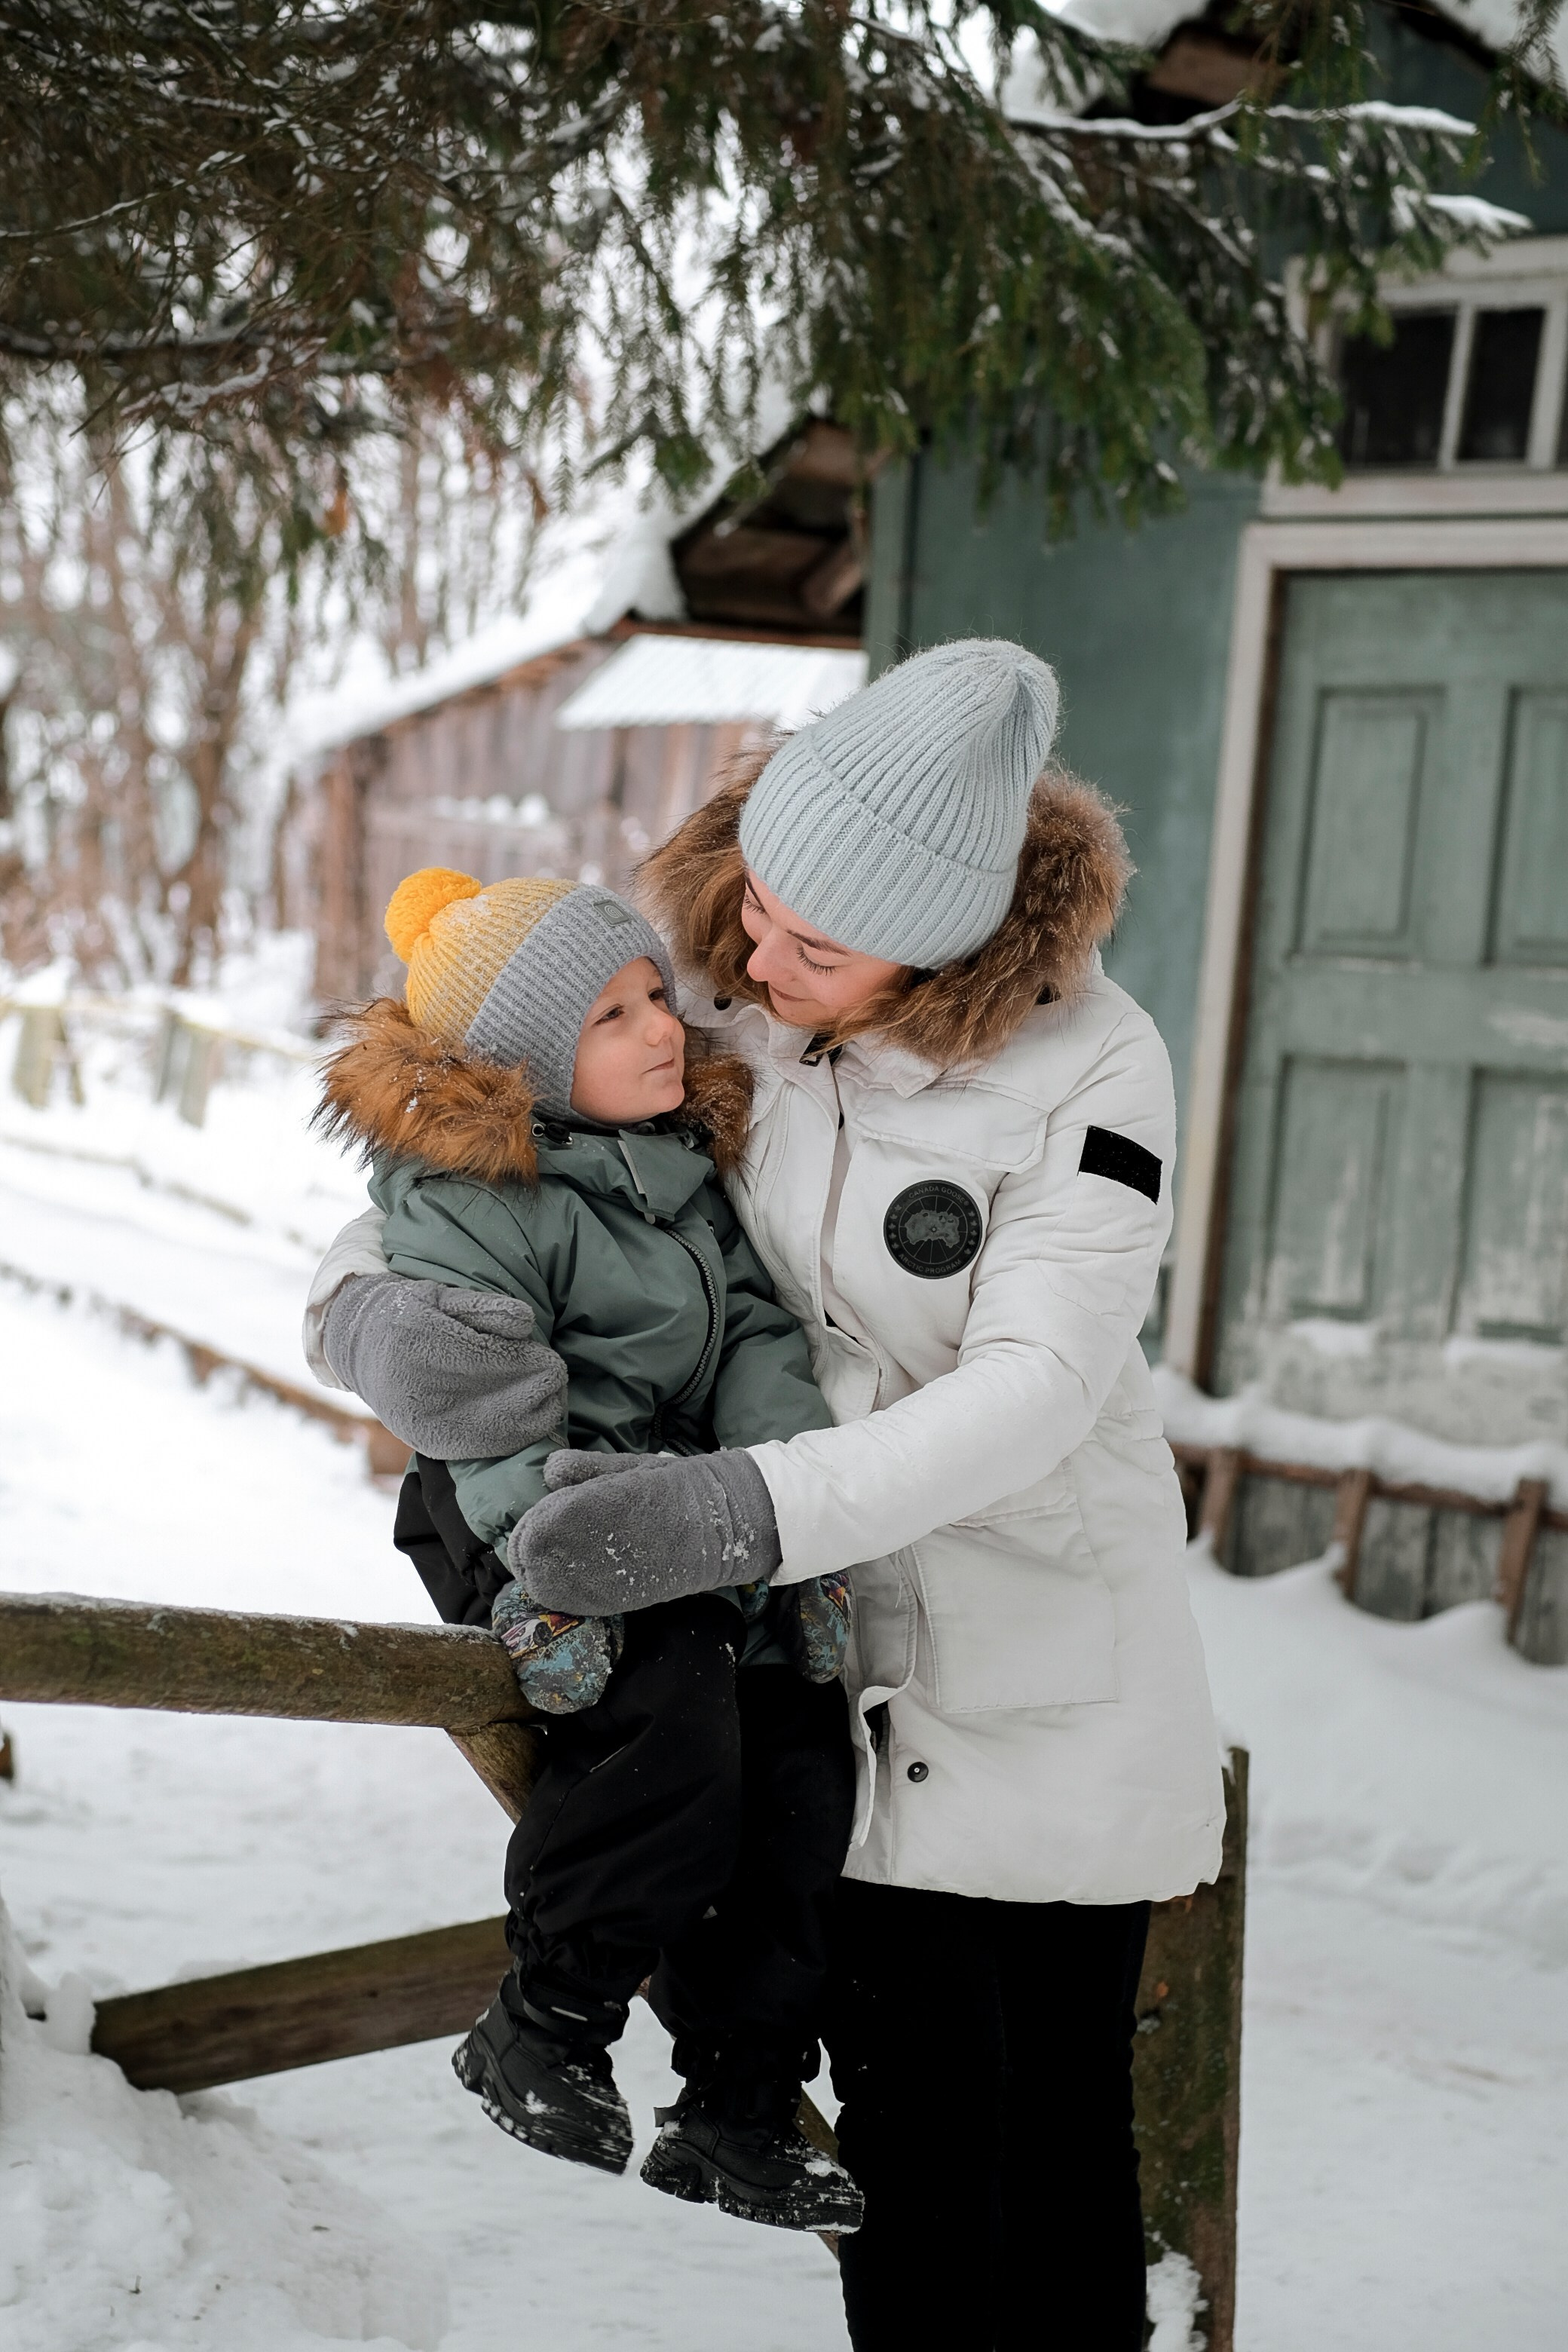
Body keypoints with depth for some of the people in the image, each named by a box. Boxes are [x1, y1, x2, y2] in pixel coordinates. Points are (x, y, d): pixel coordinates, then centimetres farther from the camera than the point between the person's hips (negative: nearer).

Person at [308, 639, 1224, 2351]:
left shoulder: (1089, 1066, -18)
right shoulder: (694, 1001, -9)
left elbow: (1033, 1391, -25)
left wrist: (741, 1506, -37)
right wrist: (375, 1307, -24)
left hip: (1045, 1690, -3)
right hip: (831, 1655, 3)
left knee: (1054, 2125, 5)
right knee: (894, 2113, 12)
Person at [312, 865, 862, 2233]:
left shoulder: (688, 1159, 9)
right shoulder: (466, 1199, -12)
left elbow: (758, 1331, 6)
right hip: (537, 1506, -7)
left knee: (804, 1766, -3)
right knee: (673, 1731, -30)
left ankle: (736, 2112, 8)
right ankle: (544, 2025, -10)